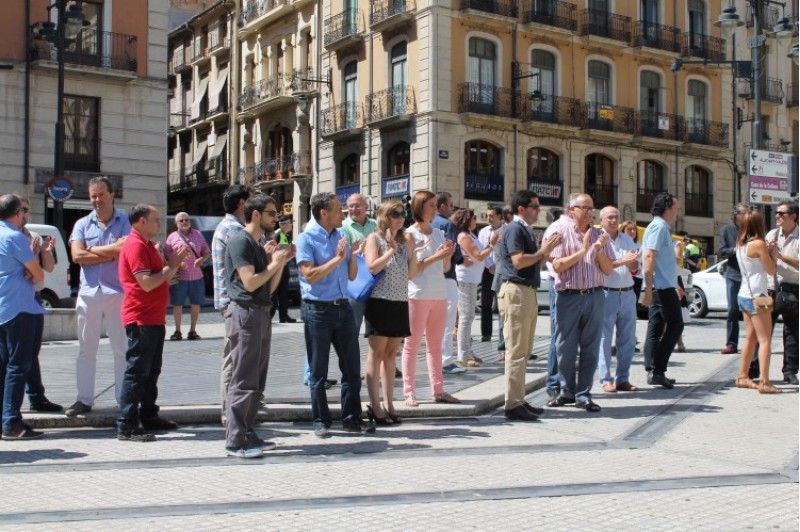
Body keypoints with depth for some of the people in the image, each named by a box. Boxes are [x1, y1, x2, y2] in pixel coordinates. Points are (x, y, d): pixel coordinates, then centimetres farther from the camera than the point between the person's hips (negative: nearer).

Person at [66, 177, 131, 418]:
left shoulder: (124, 221, 2)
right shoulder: (82, 224, 10)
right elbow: (77, 255, -4)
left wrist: (92, 249, -6)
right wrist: (111, 252, -8)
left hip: (117, 292, -3)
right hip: (88, 292, 3)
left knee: (122, 349, 2)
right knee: (86, 350, 9)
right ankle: (84, 399, 18)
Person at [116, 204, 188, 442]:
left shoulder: (147, 244, 18)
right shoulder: (135, 245, -15)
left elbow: (160, 278, 21)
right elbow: (147, 283, -23)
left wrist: (174, 263, 8)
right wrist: (171, 266, -15)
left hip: (154, 318, 10)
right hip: (141, 319, -10)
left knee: (151, 371, 16)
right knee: (137, 373, -8)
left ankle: (149, 417, 26)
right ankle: (126, 427, -5)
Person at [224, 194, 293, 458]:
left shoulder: (259, 246, 19)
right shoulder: (240, 241, -9)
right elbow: (250, 282, -17)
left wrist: (281, 261, 8)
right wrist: (275, 263, -6)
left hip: (261, 314, 10)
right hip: (245, 313, -10)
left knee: (256, 382, 12)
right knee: (243, 381, -8)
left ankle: (248, 436, 19)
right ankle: (235, 441, -4)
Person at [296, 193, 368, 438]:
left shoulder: (341, 236, 11)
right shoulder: (306, 238, -7)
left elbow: (351, 276, 13)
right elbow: (310, 275, -17)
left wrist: (353, 256, -4)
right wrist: (337, 259, -17)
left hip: (343, 307, 6)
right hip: (318, 309, -6)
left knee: (352, 367, 8)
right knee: (318, 371, 4)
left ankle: (351, 418, 18)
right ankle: (321, 421, 14)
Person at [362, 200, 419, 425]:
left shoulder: (404, 241, 14)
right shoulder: (375, 238, -2)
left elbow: (411, 274, 11)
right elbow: (372, 267, -15)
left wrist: (412, 251, 1)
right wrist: (391, 249, -15)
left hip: (400, 302, 6)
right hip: (380, 301, -6)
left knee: (391, 353, 9)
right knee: (377, 352, -3)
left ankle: (389, 403, 13)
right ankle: (375, 406, 0)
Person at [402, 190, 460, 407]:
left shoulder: (438, 233, 14)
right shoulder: (410, 234, -4)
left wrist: (448, 255, -2)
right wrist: (435, 257, -16)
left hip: (439, 294, 6)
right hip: (417, 295, -6)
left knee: (435, 345, 10)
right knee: (412, 345, -1)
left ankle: (438, 390, 15)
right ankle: (409, 393, 3)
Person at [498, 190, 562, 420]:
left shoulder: (527, 230, 20)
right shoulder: (514, 229, -9)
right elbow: (518, 261, -20)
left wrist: (548, 249, 9)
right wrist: (543, 251, -8)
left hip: (528, 291, 10)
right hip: (516, 291, -10)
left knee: (523, 351, 12)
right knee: (516, 351, -9)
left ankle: (518, 401, 19)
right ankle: (513, 405, -6)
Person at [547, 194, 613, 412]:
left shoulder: (599, 236, 12)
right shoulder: (561, 233, 2)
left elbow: (608, 270, 9)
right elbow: (558, 266, -9)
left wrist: (599, 250, -6)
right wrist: (583, 250, -11)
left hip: (595, 296, 3)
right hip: (568, 297, -3)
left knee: (590, 348, 3)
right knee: (565, 347, 3)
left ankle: (583, 395, 10)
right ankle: (567, 392, 19)